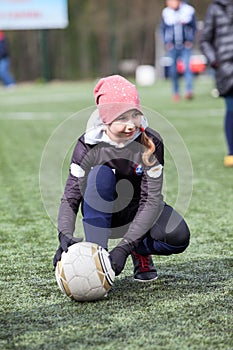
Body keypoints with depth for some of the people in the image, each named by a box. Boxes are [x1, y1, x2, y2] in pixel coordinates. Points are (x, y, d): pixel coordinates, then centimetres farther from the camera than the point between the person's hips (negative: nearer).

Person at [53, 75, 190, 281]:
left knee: (179, 237, -29)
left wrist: (124, 247, -37)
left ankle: (139, 251, 6)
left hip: (137, 211, 1)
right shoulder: (89, 144, -22)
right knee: (101, 173, -33)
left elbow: (152, 200, -27)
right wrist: (65, 235, -42)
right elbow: (71, 197, -21)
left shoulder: (150, 143, -23)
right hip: (102, 211, 0)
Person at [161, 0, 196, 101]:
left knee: (187, 66, -18)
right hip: (172, 45, 2)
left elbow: (194, 27, 7)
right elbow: (163, 29, 12)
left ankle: (189, 91, -24)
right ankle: (176, 92, 14)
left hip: (186, 45, -2)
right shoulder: (166, 12, 2)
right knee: (173, 70, 2)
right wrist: (166, 42, 0)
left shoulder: (188, 10, -2)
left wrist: (191, 41, -4)